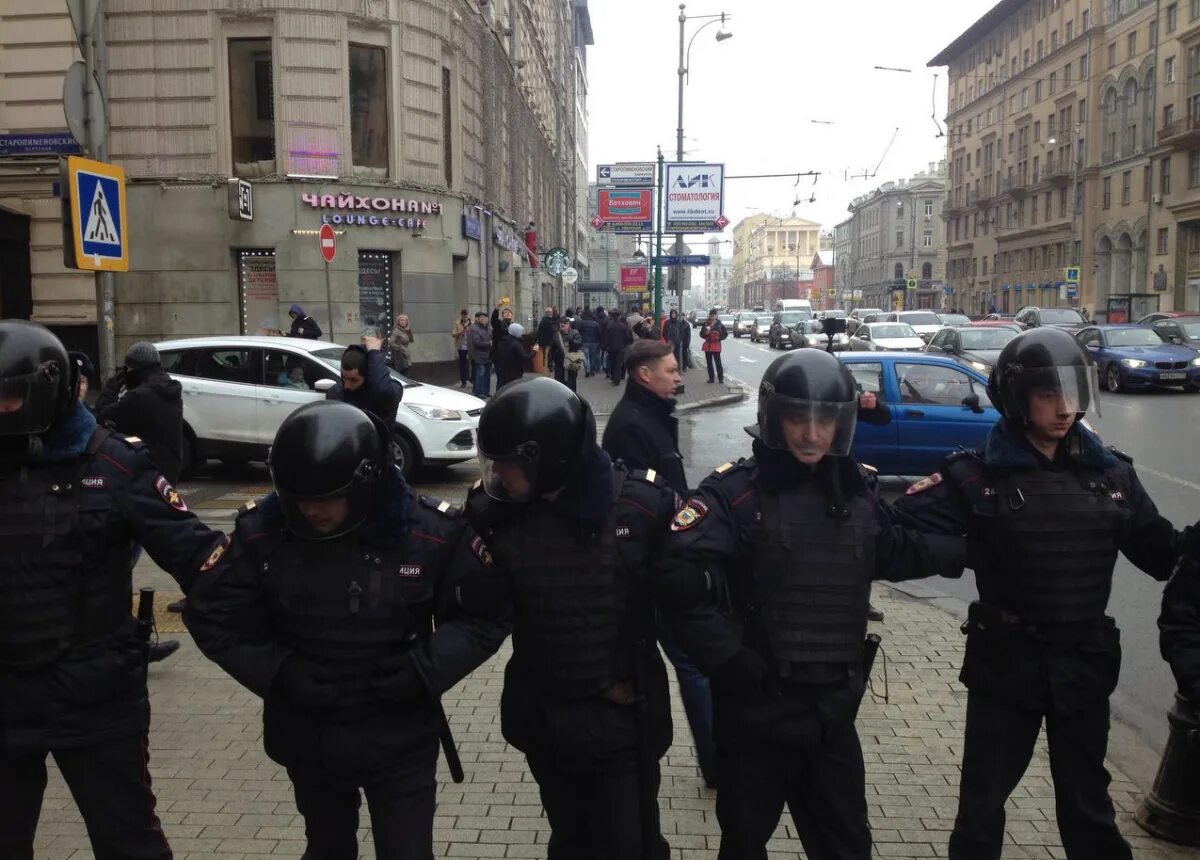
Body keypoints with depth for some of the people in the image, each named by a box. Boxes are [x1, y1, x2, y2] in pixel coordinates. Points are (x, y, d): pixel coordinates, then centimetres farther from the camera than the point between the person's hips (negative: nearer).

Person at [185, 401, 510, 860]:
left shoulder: (433, 532, -19)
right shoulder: (260, 532, -15)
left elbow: (485, 615, -7)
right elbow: (212, 615, -4)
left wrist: (425, 670, -20)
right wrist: (278, 674, -15)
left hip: (401, 739, -2)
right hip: (307, 739, 2)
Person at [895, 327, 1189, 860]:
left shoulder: (1109, 473, 0)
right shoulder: (978, 477, -13)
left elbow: (1162, 554, 5)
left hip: (1084, 664, 3)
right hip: (1005, 663, -3)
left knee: (1087, 806, 20)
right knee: (982, 804, 12)